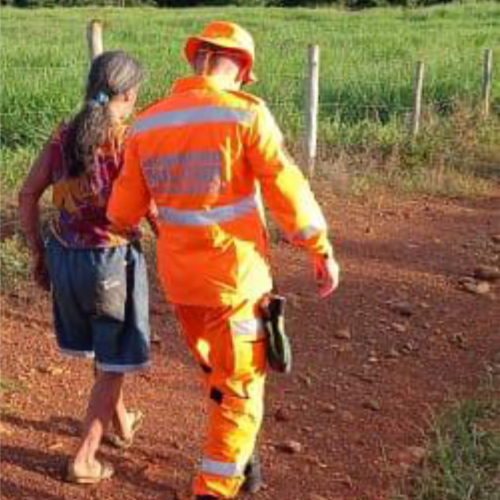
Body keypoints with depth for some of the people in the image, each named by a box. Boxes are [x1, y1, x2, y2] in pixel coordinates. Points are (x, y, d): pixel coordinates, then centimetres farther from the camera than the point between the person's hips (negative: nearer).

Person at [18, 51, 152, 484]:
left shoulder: (63, 136, 1)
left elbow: (27, 196, 3)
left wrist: (38, 252, 13)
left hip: (64, 257, 6)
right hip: (112, 259, -6)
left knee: (102, 346, 27)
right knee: (114, 360, 11)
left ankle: (122, 423, 47)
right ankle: (84, 458, 13)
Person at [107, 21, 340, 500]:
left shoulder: (146, 124, -1)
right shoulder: (245, 113, -16)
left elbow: (123, 211, 4)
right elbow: (288, 193, -16)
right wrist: (323, 252, -4)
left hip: (180, 274, 5)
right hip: (236, 275, -5)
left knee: (217, 369, 28)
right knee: (240, 385, 10)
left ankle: (236, 453, 43)